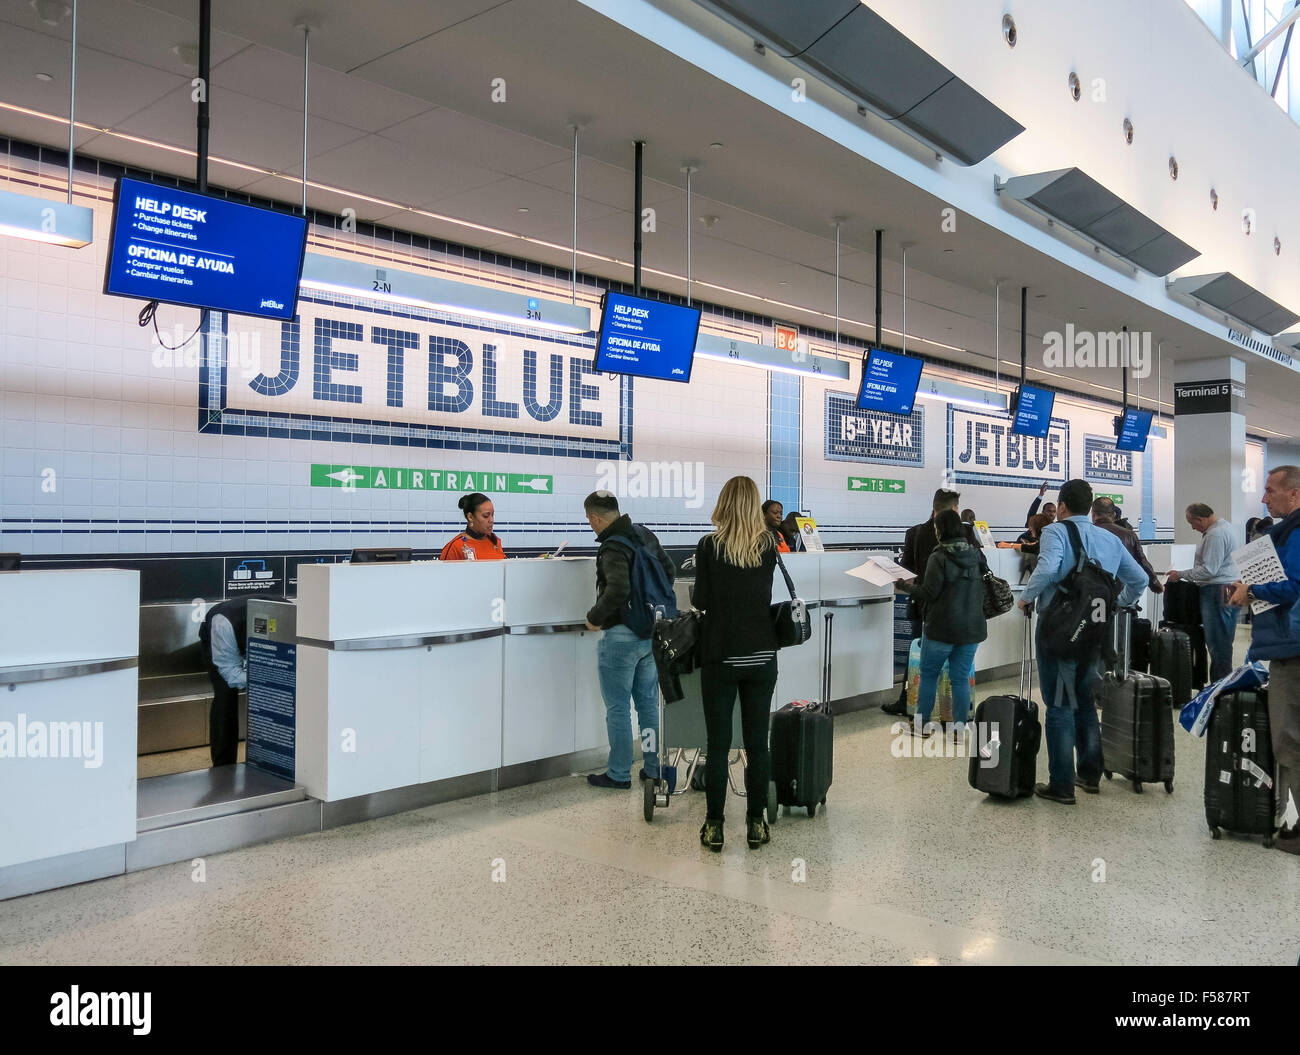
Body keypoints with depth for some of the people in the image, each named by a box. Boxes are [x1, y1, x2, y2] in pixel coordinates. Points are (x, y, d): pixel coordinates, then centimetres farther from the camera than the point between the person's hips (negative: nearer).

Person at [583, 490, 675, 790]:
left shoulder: (613, 548, -19)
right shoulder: (646, 535, 7)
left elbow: (617, 590, -32)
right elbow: (669, 570, 17)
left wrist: (594, 617, -17)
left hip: (621, 636, -8)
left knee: (618, 708, 4)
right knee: (648, 702, 16)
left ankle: (619, 773, 12)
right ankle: (653, 767, 23)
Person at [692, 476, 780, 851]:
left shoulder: (709, 546, -8)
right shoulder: (769, 546, 0)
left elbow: (700, 601, -6)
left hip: (720, 656, -2)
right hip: (761, 656, 2)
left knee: (717, 744, 5)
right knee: (757, 742, 9)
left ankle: (714, 826, 12)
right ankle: (756, 823, 16)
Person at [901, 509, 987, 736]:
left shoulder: (939, 557, -14)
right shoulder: (975, 555, 5)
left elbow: (929, 594, -16)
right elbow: (983, 588, 14)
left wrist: (906, 587, -3)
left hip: (941, 628, -5)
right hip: (971, 629, 5)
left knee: (928, 674, 10)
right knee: (961, 677, 10)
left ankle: (923, 724, 15)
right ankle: (960, 726, 9)